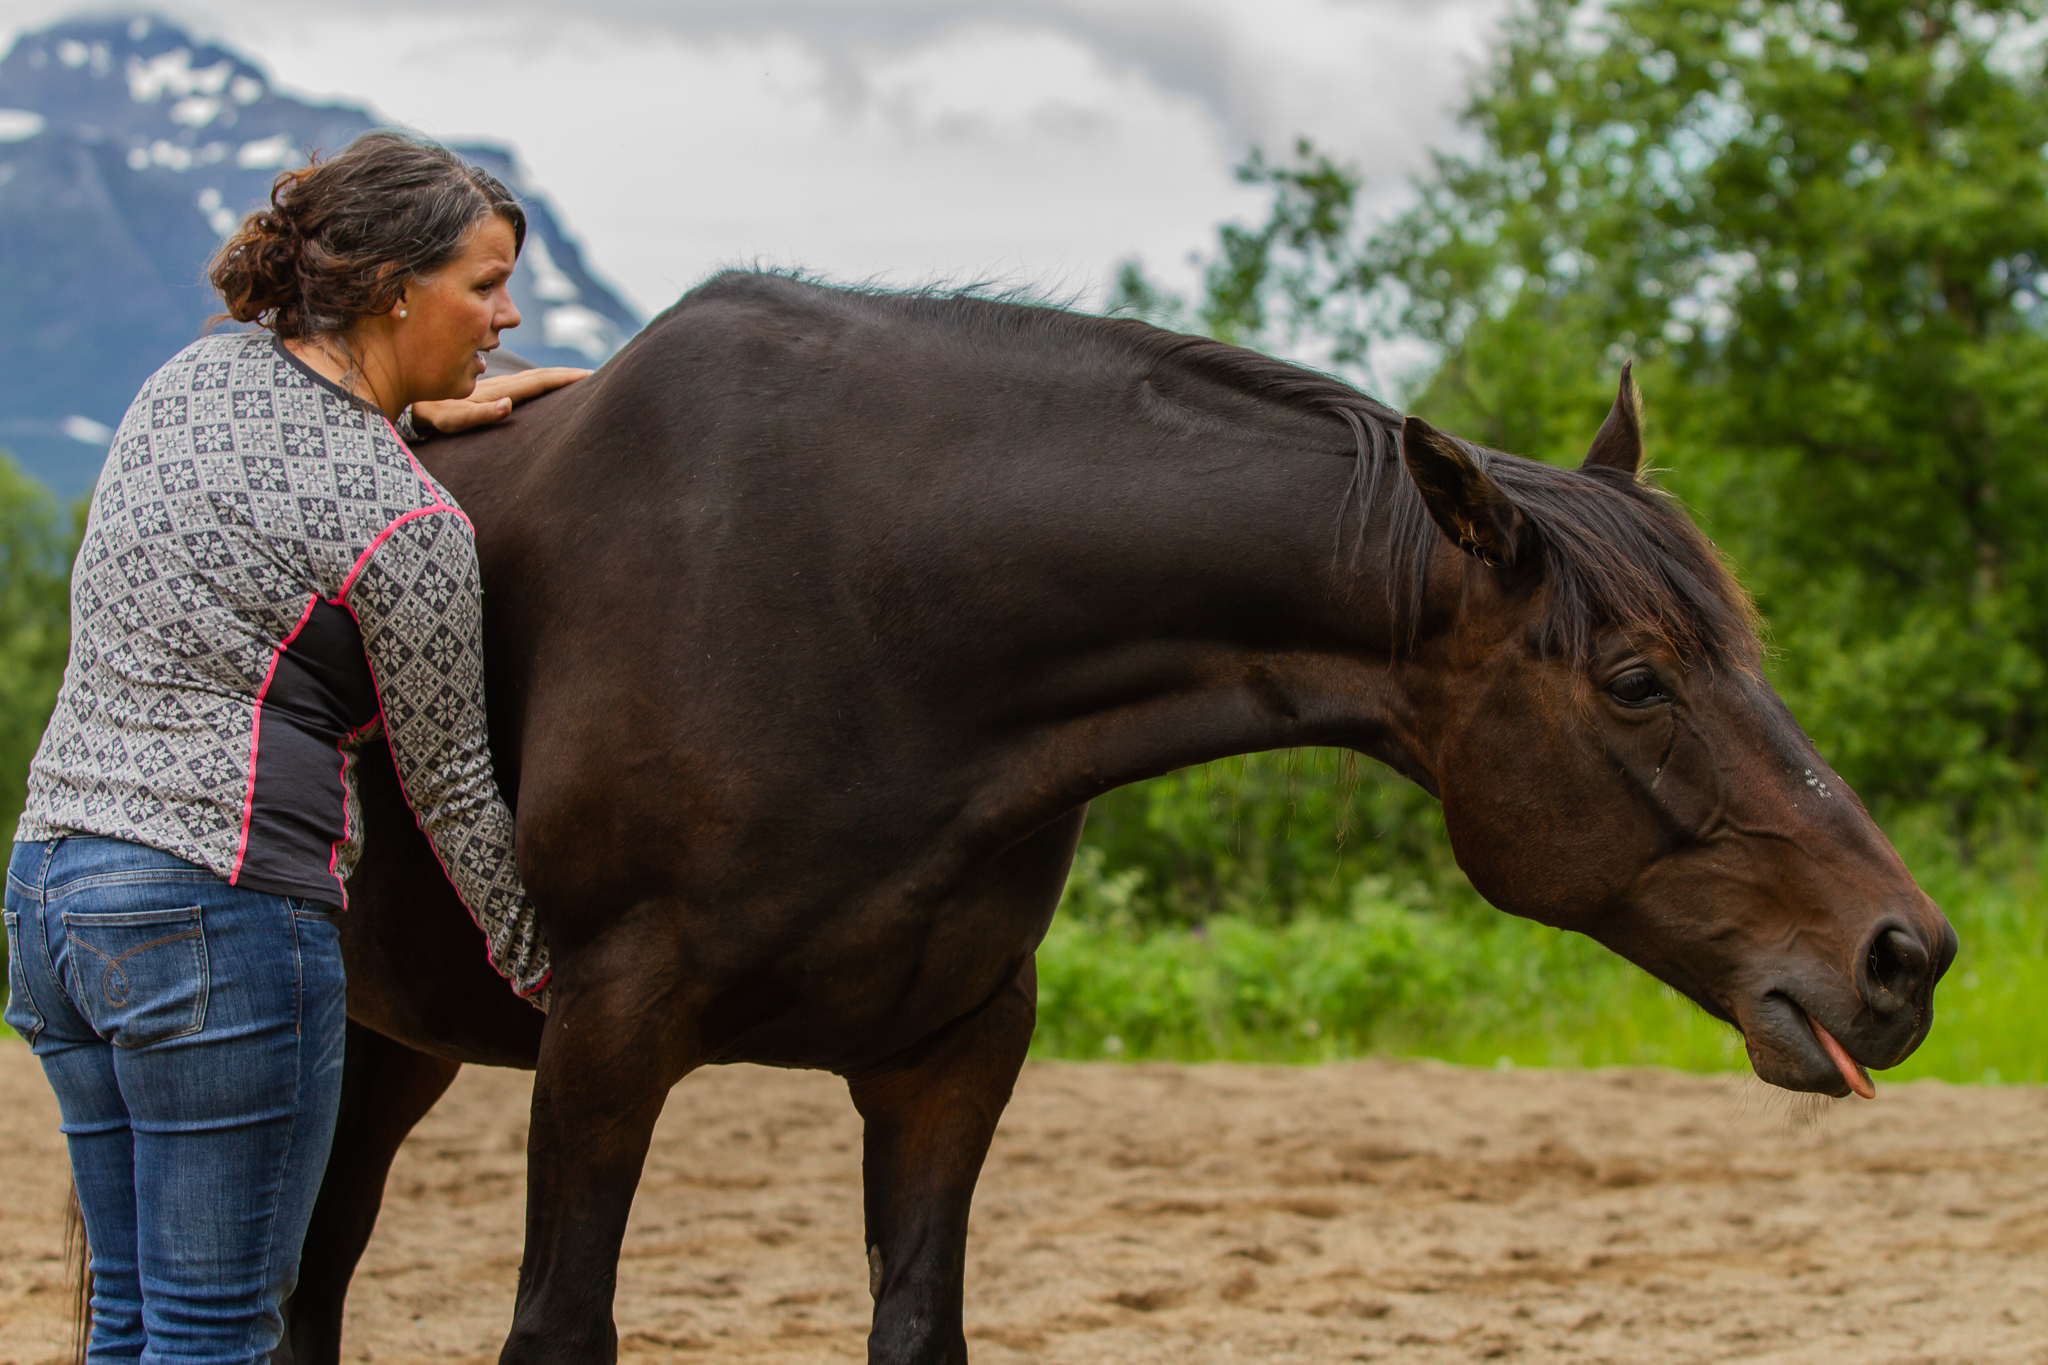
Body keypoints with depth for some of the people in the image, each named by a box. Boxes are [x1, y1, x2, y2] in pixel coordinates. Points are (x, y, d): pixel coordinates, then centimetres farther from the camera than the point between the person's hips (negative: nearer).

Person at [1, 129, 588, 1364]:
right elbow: (452, 792, -2)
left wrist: (418, 411, 21)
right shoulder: (407, 525, -12)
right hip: (218, 917, -8)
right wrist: (543, 971, 13)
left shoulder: (201, 372, 9)